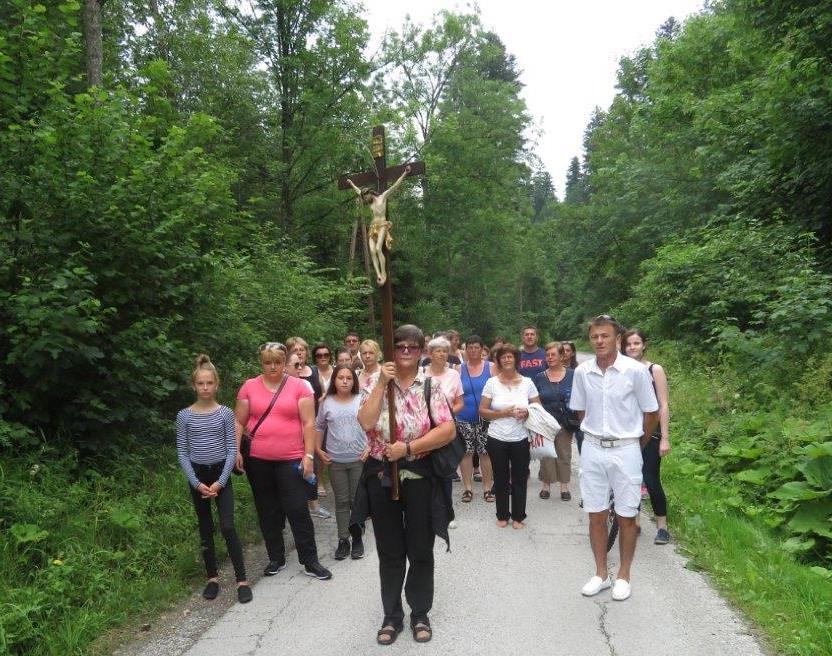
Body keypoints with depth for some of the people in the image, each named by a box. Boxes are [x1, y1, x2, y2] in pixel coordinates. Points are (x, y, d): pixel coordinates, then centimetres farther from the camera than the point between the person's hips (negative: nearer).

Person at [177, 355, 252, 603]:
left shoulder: (225, 413, -4)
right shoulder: (184, 416, -2)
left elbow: (232, 450, -4)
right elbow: (182, 453, -1)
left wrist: (221, 482, -12)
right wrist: (196, 483, -9)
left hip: (221, 474, -1)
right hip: (197, 476, 2)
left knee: (227, 527, -9)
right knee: (205, 530, 10)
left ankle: (242, 580, -2)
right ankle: (212, 577, 23)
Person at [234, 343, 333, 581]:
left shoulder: (299, 386, -2)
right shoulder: (249, 386, 4)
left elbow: (308, 423, -4)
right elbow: (239, 422, 8)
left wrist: (309, 455, -8)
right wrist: (236, 451, 0)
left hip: (291, 460, -3)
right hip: (258, 460, 3)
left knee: (298, 510, -1)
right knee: (267, 511, 13)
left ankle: (310, 561, 12)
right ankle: (276, 558, 29)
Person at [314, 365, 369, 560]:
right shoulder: (327, 403, 2)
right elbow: (318, 427, 12)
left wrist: (370, 448, -7)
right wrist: (318, 450, 5)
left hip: (359, 459, -1)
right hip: (335, 461, 1)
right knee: (341, 501, 8)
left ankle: (357, 539, 19)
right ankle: (343, 540, 17)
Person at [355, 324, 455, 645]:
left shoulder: (430, 385, -2)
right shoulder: (375, 384, 1)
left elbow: (447, 430, -12)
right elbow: (365, 422, -16)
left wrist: (408, 447, -18)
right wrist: (382, 383, -19)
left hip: (419, 477, -1)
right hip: (381, 476, 1)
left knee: (420, 550, 11)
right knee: (389, 551, 13)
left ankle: (420, 614, 30)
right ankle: (392, 615, 30)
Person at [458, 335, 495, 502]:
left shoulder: (491, 367, 1)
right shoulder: (460, 369, 4)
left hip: (486, 418, -1)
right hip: (464, 419, 1)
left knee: (485, 452, 2)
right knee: (466, 452, 5)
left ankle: (487, 487, 14)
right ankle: (468, 487, 16)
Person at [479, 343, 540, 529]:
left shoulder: (527, 382, 1)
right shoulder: (492, 382, -2)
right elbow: (482, 410, -4)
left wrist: (527, 413, -13)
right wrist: (503, 413, -17)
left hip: (520, 439, 1)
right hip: (497, 439, 0)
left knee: (520, 478, 7)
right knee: (501, 479, 10)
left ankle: (518, 516, 24)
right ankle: (502, 515, 27)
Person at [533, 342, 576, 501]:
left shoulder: (572, 375, 0)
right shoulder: (540, 378, 4)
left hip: (564, 423, -1)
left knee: (564, 454, 6)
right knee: (546, 455, 4)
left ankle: (564, 487, 18)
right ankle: (546, 486, 18)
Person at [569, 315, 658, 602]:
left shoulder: (636, 370, -11)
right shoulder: (582, 371, -2)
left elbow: (651, 412, 0)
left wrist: (636, 444, 9)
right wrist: (595, 435, 12)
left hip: (625, 450, -3)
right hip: (592, 449, 3)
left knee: (626, 516, 7)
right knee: (596, 514, 10)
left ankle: (623, 576, 23)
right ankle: (601, 574, 25)